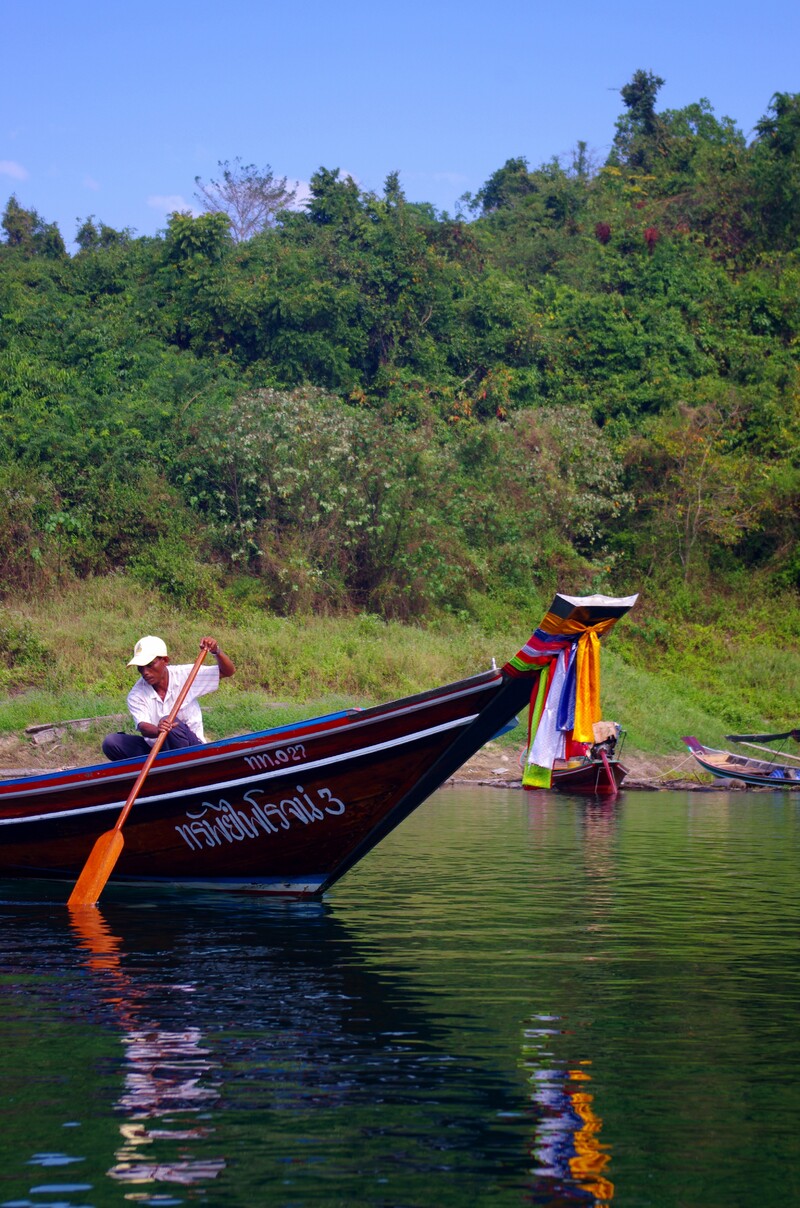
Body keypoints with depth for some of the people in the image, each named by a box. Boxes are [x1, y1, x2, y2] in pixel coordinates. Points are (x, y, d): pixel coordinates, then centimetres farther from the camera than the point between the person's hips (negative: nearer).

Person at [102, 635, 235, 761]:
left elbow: (227, 671, -3)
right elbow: (142, 726, -25)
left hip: (191, 746, -2)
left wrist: (217, 652, -23)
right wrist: (157, 731, -49)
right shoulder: (136, 695, -6)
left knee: (170, 722, -34)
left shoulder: (184, 675, -5)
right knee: (110, 742, -19)